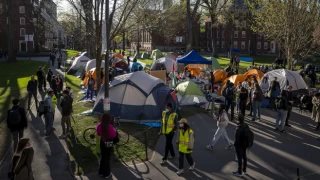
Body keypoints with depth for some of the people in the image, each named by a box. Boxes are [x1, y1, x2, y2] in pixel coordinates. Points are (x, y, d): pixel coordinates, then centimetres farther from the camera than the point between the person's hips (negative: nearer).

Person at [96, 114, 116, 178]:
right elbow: (114, 135, -16)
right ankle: (106, 174, 21)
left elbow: (98, 134, 5)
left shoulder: (99, 125, -10)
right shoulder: (110, 126, -26)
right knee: (107, 158, 9)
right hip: (108, 143, -5)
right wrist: (114, 130, 0)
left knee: (102, 157, 21)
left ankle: (101, 172, 33)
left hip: (102, 142, 5)